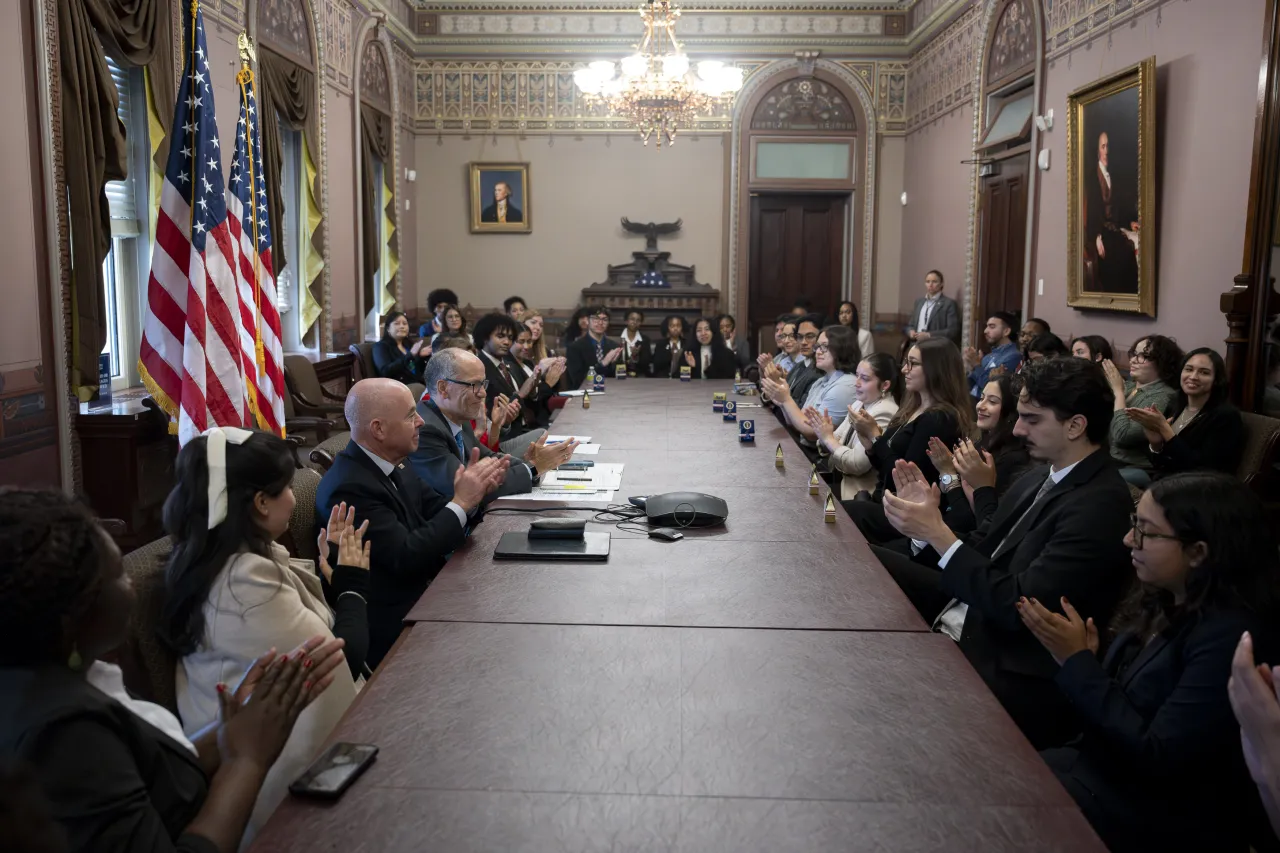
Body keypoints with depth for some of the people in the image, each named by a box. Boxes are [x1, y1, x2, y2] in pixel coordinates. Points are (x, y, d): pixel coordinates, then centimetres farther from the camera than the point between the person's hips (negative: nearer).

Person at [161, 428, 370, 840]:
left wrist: (330, 571, 3)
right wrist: (352, 584, -9)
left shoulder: (237, 556, 4)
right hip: (276, 763, -9)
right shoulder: (244, 580, -26)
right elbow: (343, 662, -23)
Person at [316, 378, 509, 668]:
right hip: (396, 630, -8)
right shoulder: (349, 488, -23)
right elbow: (405, 557, -25)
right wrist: (462, 501, -19)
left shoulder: (392, 467, 4)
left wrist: (472, 492, -13)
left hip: (424, 593, 8)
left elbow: (440, 520, 7)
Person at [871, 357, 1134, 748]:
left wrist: (938, 534, -20)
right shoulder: (1038, 479, 9)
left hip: (1002, 661, -9)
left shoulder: (1101, 506, -20)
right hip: (960, 616, 9)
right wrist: (926, 524, -9)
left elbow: (1017, 607, -23)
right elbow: (975, 555, 9)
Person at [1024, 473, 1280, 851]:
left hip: (1158, 817, -7)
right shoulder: (1163, 602, 2)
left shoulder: (1229, 638, -24)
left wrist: (1077, 662, -22)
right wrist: (1082, 661, -12)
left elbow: (1156, 758, -24)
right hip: (1104, 763, 8)